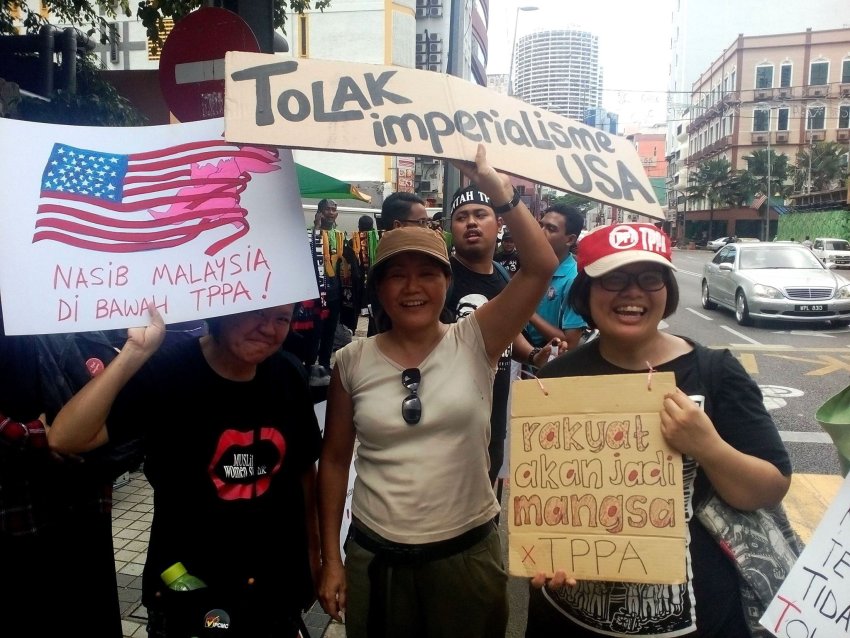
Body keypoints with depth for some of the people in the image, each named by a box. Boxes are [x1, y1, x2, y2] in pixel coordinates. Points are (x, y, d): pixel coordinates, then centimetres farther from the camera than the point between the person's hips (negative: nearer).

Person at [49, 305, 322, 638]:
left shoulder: (290, 375, -7)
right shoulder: (166, 371, -18)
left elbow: (304, 469, 4)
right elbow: (64, 439, -28)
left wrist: (312, 554, 9)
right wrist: (134, 352, -35)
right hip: (186, 589, -3)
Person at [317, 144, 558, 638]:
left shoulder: (474, 342, -8)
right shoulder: (352, 362, -4)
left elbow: (542, 266, -18)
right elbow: (335, 460, 3)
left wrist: (495, 186, -23)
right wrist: (331, 558, 3)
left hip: (466, 553, 0)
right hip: (374, 556, 1)